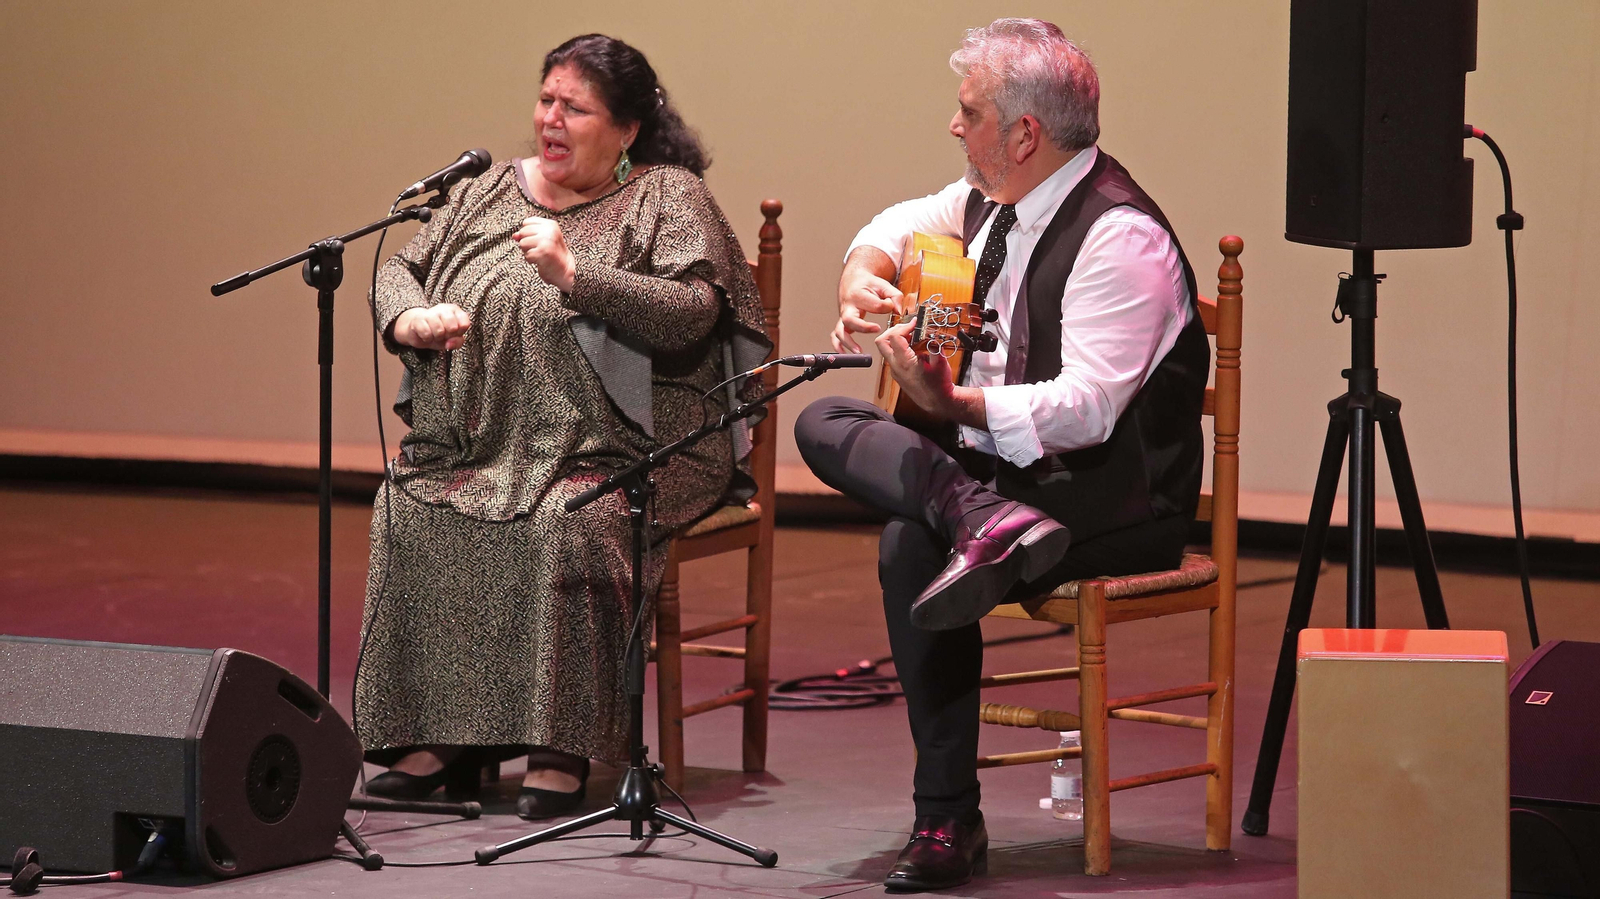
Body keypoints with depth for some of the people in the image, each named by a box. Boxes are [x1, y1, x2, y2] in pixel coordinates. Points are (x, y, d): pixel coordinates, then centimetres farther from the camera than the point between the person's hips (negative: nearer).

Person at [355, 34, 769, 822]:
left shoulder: (667, 198, 2)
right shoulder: (492, 190, 18)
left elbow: (695, 314, -13)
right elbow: (399, 271, 20)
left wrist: (575, 274, -21)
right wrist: (411, 320, -3)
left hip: (620, 455, -5)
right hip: (477, 452, 5)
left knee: (564, 527, -34)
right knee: (407, 514, -22)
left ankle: (561, 750, -28)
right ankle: (439, 738, -17)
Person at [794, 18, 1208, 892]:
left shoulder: (1120, 235, -19)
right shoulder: (999, 201, 8)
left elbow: (1084, 408, -28)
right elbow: (905, 222, 28)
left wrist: (955, 404, -35)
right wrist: (865, 272, 6)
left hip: (1120, 498, -9)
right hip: (997, 465, 9)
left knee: (913, 544, -30)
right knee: (823, 424, -11)